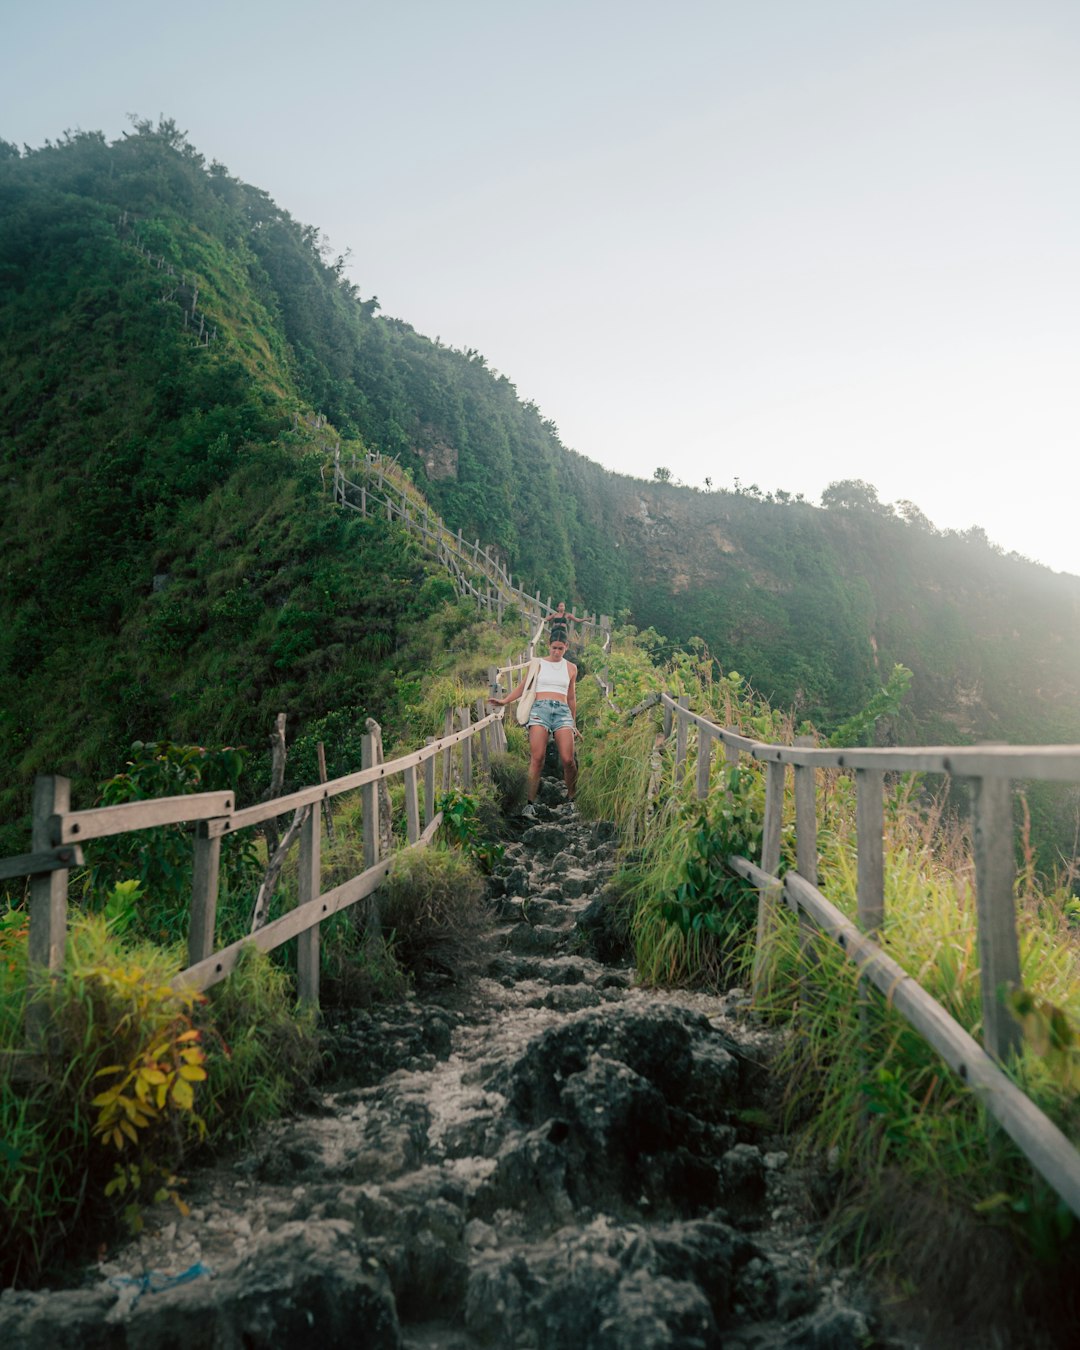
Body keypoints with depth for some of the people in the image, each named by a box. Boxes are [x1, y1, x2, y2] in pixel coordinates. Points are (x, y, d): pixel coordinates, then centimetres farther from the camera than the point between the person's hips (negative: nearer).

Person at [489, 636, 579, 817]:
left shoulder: (571, 668, 18)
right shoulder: (537, 664, 13)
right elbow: (522, 687, 12)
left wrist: (574, 723, 26)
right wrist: (505, 701, -2)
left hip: (563, 712, 1)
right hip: (540, 709, -1)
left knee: (568, 760, -11)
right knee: (537, 758, -14)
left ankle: (571, 799, 8)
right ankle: (530, 803, -11)